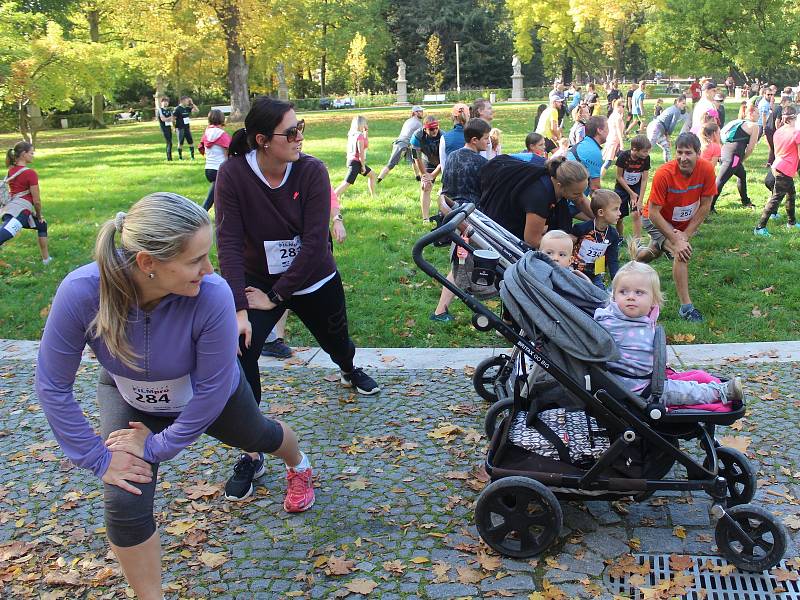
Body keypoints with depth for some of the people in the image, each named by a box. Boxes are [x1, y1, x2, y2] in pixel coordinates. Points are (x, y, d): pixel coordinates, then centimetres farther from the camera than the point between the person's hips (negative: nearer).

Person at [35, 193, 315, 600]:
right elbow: (53, 386, -26)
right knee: (125, 502, -14)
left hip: (210, 396, 0)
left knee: (257, 435, 27)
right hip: (128, 397, 0)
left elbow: (211, 390, -30)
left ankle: (299, 467, 66)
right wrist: (97, 458, -21)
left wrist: (158, 446, -20)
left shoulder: (212, 295, -43)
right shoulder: (81, 292, -39)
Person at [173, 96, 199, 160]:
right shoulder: (177, 109, -11)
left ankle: (192, 156, 12)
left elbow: (197, 110, 11)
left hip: (187, 128, 6)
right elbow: (173, 119, -10)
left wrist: (192, 103, 2)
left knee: (191, 142, 5)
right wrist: (175, 127, -10)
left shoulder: (187, 108, 6)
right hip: (180, 129, -6)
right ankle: (180, 157, 11)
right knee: (180, 143, 2)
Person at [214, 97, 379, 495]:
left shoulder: (312, 171, -21)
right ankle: (251, 452, -8)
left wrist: (277, 295, -23)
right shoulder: (233, 174, -21)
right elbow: (229, 243, -24)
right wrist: (238, 308, -32)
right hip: (257, 280, -1)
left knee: (336, 341, 22)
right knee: (239, 351, -22)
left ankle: (350, 372, 63)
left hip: (312, 279, 1)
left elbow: (315, 242, -22)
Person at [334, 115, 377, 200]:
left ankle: (373, 196, 31)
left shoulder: (352, 134, 9)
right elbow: (361, 152, -19)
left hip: (351, 160, 10)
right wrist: (363, 166, -14)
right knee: (347, 183, -12)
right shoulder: (360, 136, -17)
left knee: (372, 174, 23)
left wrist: (366, 133, 14)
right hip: (356, 162, -10)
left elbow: (366, 145, 22)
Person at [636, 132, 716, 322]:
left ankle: (640, 253, 65)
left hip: (684, 222, 5)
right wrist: (676, 240, -32)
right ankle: (686, 307, -19)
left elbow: (705, 206, -15)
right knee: (682, 253, -27)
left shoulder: (706, 169, -24)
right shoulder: (664, 173, -32)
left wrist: (686, 234, -20)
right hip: (657, 221, -5)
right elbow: (653, 213, -29)